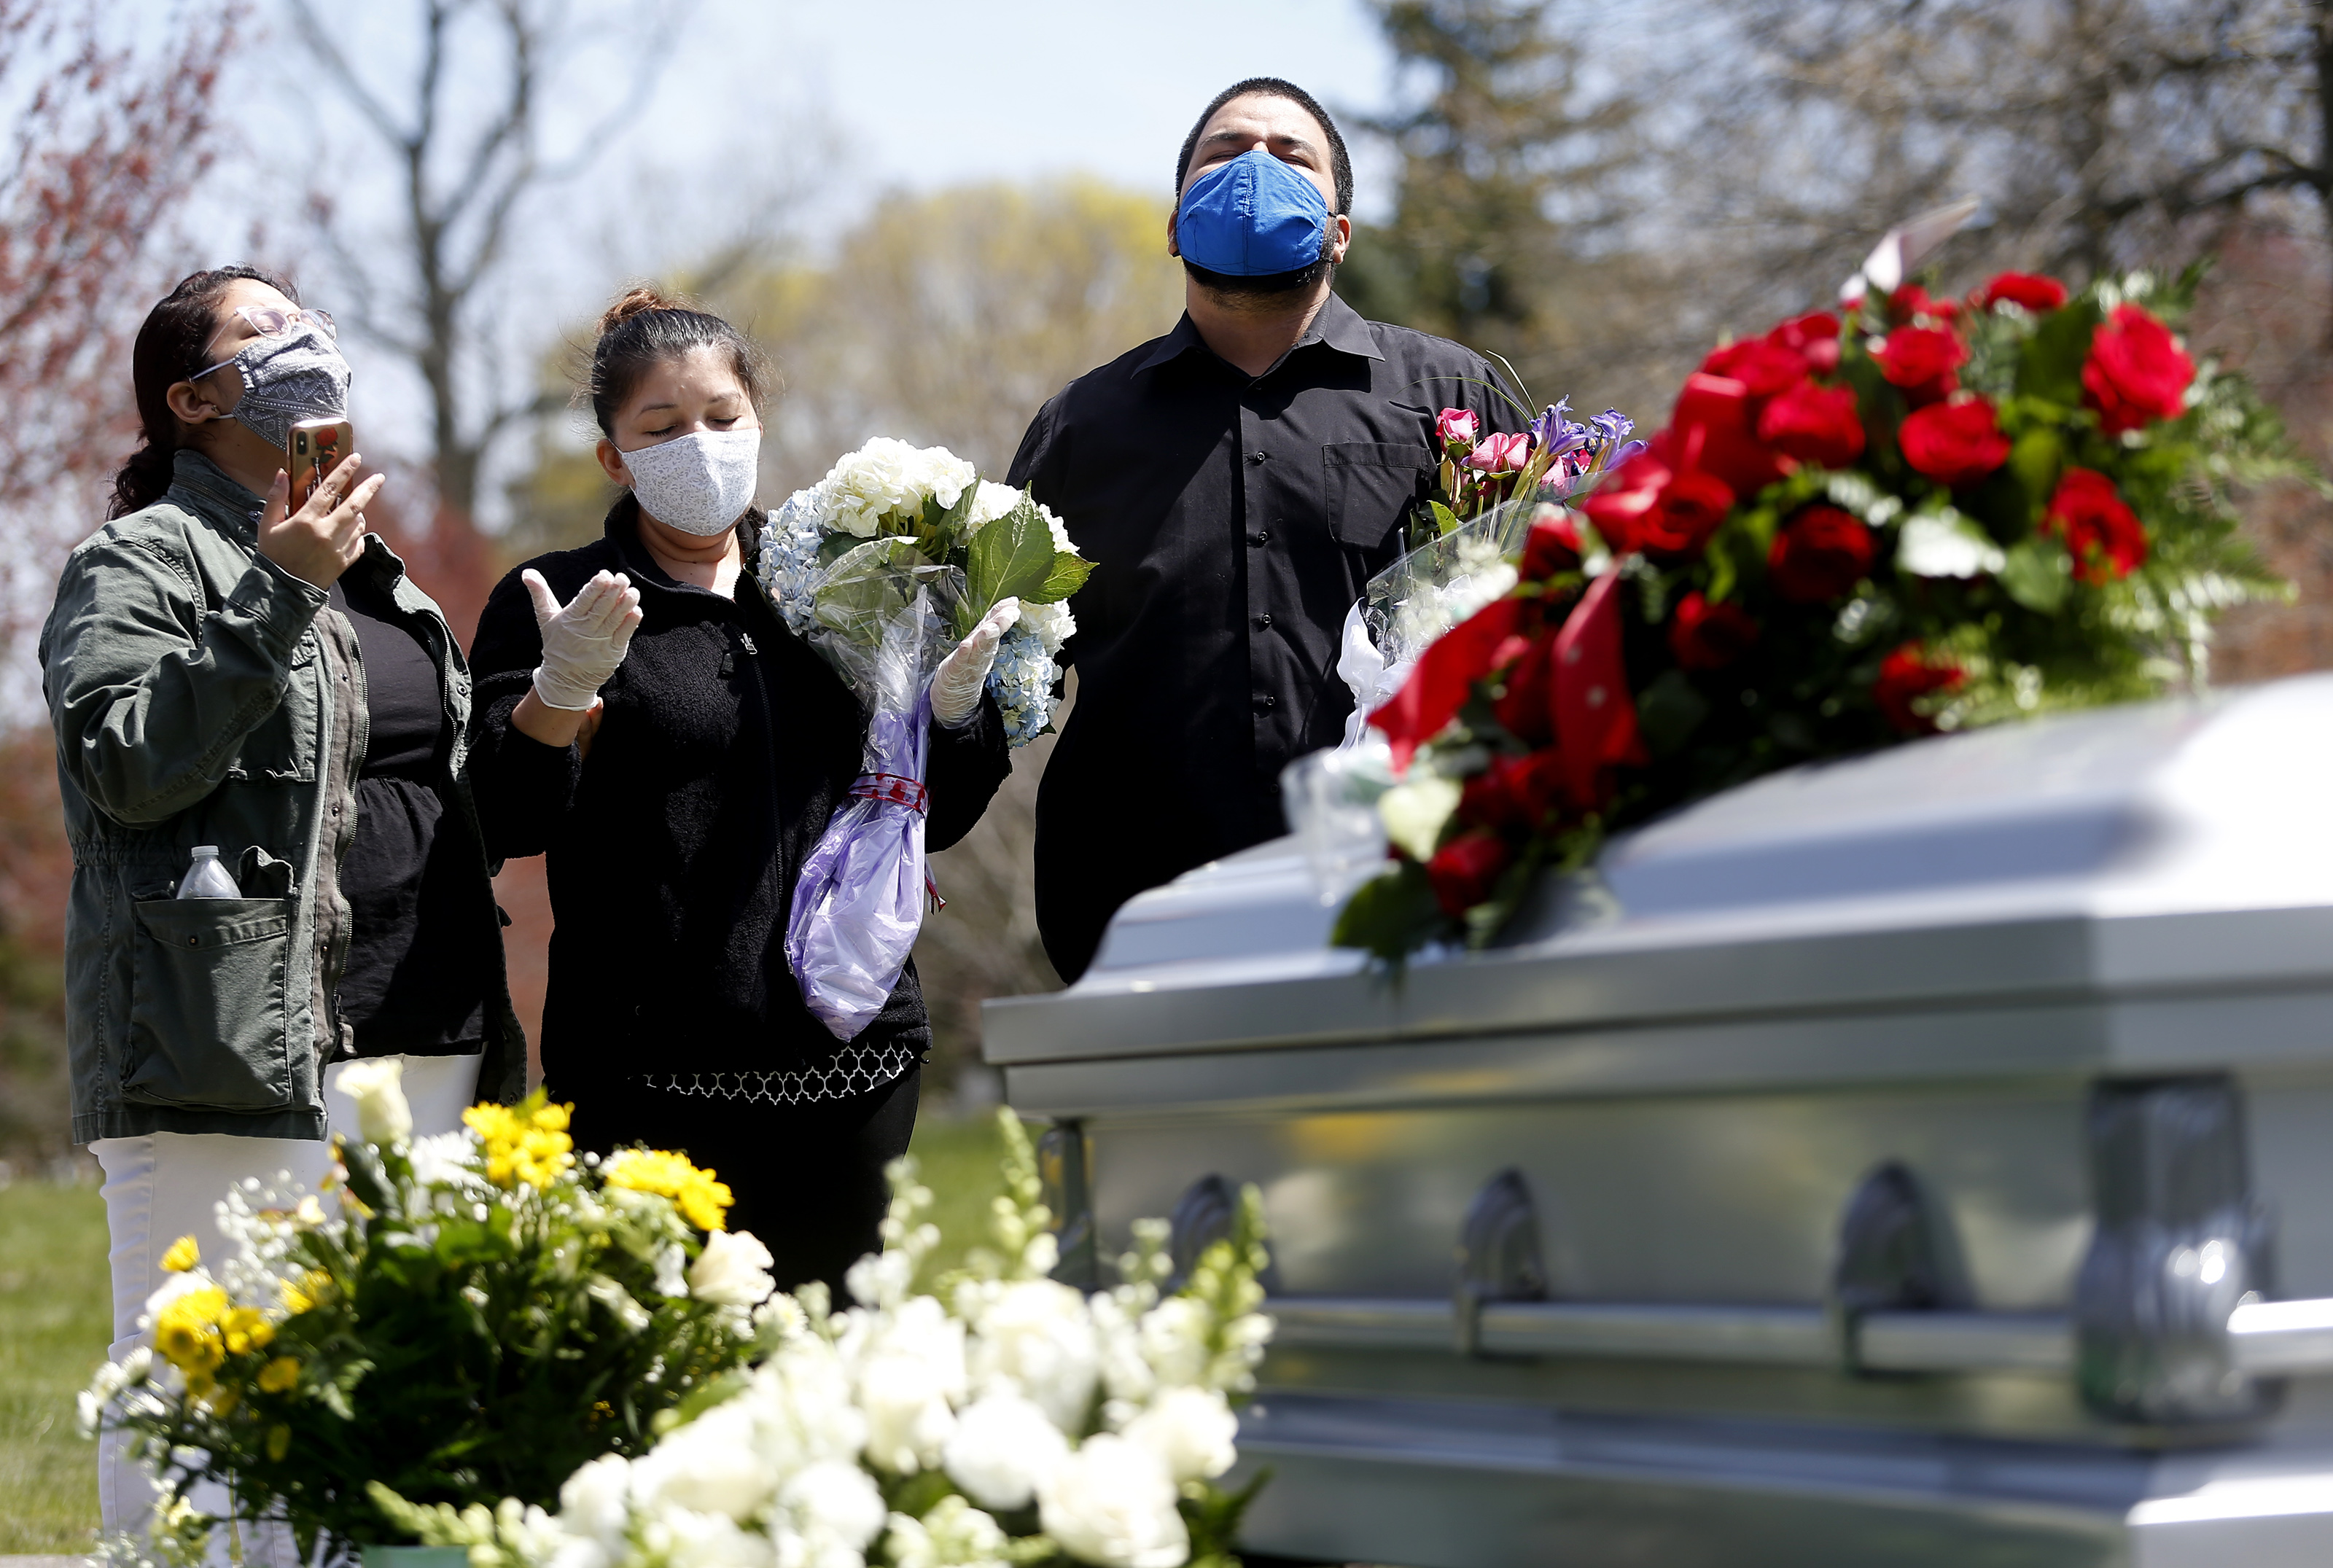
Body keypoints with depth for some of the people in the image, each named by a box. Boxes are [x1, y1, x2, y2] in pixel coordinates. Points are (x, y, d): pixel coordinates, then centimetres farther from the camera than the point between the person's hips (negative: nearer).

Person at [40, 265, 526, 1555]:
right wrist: (275, 593, -17)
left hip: (422, 1047, 7)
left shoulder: (382, 580, 24)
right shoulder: (137, 564, 1)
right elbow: (127, 764, -14)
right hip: (232, 1052, -7)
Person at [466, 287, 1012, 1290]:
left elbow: (935, 818, 18)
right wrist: (563, 683, -20)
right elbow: (506, 824, -5)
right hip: (650, 1078, -4)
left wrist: (957, 693, 0)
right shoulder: (554, 603, 4)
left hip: (849, 1061, 4)